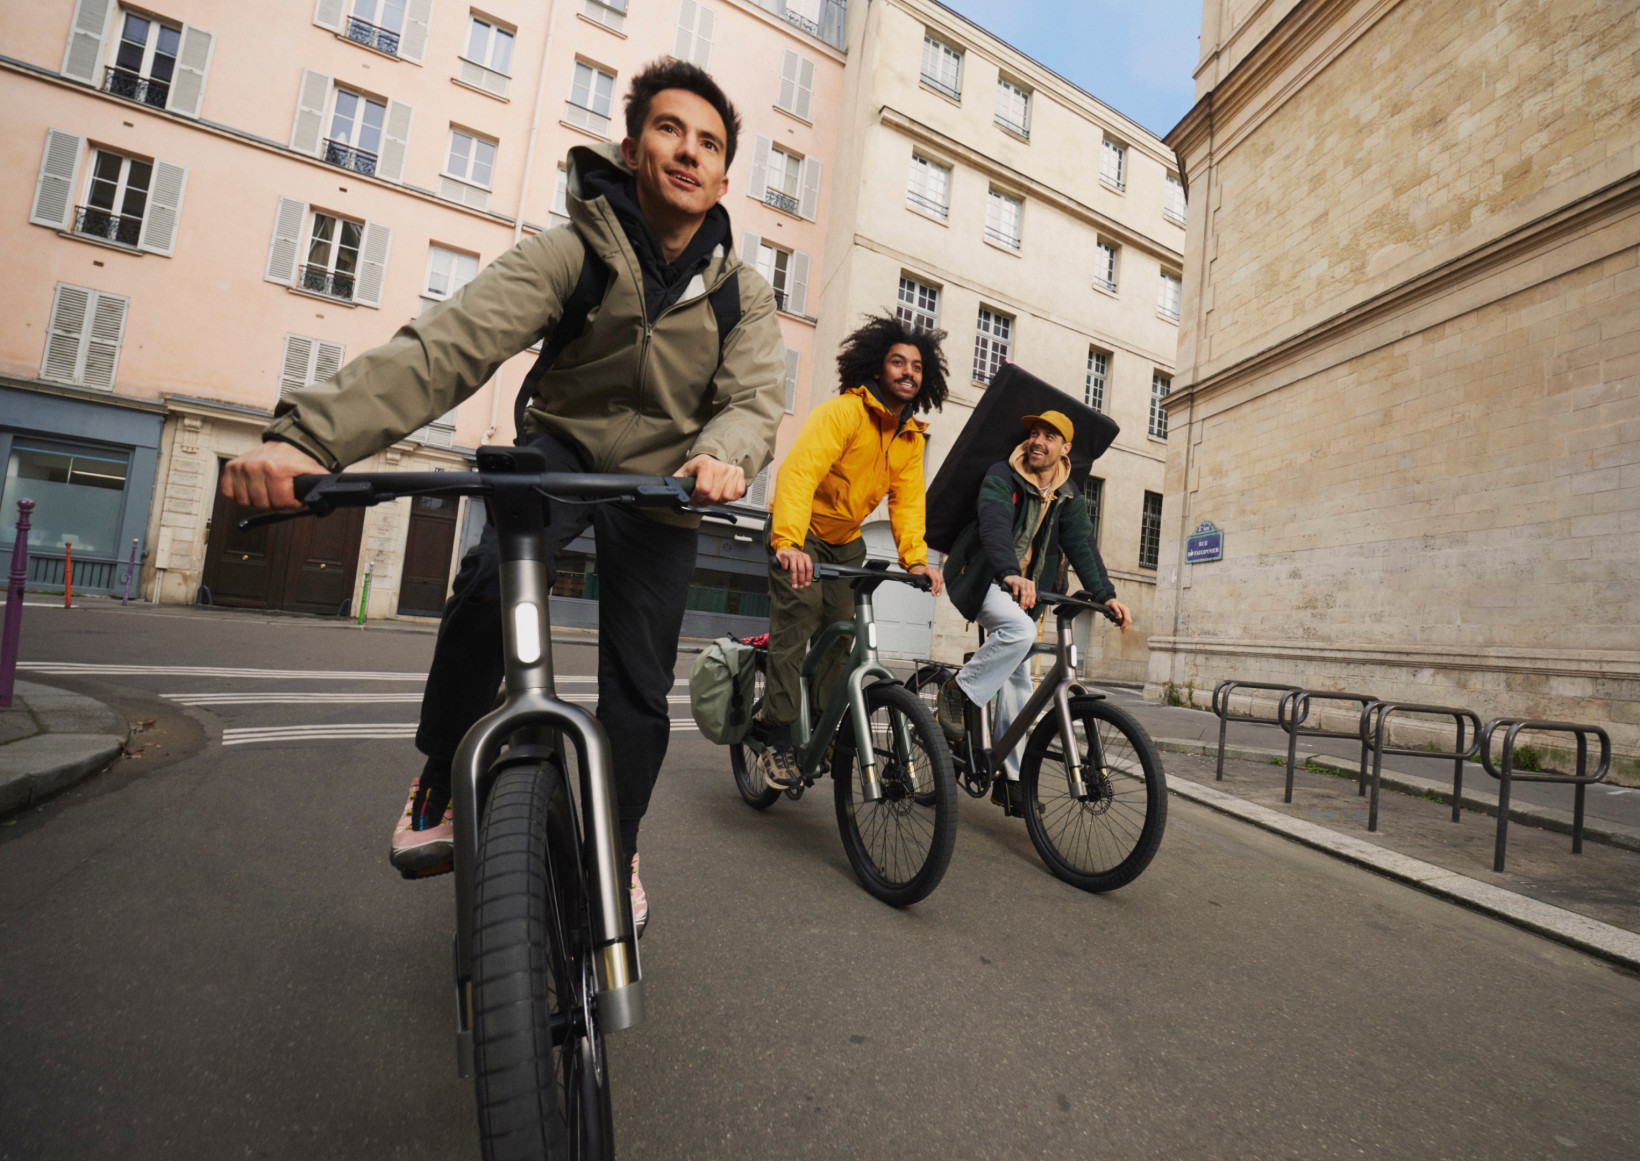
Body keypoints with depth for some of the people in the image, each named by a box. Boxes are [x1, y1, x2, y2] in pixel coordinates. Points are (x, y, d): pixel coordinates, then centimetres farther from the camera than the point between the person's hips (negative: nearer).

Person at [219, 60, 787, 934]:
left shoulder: (741, 294, -4)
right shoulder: (572, 252, -14)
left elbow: (755, 397, -17)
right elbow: (449, 344, -27)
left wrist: (722, 455, -43)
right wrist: (307, 434, -42)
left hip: (660, 480, 2)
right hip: (563, 447, -1)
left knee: (639, 687, -1)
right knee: (491, 578, -33)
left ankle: (618, 851, 25)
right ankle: (440, 780, -7)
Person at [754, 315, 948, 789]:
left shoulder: (911, 436, 1)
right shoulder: (842, 411, -22)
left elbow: (907, 499, -3)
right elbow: (798, 473, -35)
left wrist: (915, 557, -20)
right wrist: (789, 542, -49)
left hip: (845, 541, 6)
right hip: (798, 535, -6)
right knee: (796, 623, -19)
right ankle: (776, 742, -14)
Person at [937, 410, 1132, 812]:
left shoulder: (1068, 498, 7)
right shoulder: (1001, 475, -10)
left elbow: (1082, 545, -2)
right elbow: (994, 523, -27)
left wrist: (1105, 595, -18)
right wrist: (1010, 573, -45)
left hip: (1023, 592, 6)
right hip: (982, 580, -5)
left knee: (1018, 680, 2)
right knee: (1020, 630, -34)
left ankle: (1011, 780, 10)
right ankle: (959, 690, -14)